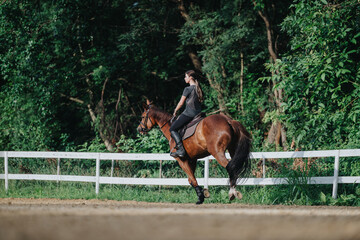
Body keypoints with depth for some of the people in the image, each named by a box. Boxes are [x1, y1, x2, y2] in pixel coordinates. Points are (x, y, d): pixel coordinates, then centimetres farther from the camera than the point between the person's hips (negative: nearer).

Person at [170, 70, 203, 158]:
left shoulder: (188, 89, -11)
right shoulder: (198, 89, 13)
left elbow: (181, 103, -6)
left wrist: (175, 111, 14)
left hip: (189, 113, -9)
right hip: (198, 113, 9)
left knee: (172, 129, -4)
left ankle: (181, 150, -19)